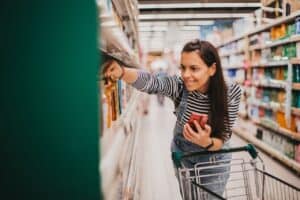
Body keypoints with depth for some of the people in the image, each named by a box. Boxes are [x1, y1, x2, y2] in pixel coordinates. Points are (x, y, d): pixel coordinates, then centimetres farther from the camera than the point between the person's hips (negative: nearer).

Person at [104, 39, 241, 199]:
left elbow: (222, 140, -21)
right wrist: (122, 72, -60)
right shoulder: (179, 85, -22)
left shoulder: (230, 94, -24)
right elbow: (150, 81, -41)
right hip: (182, 156, 2)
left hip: (214, 161, -1)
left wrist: (207, 142, -44)